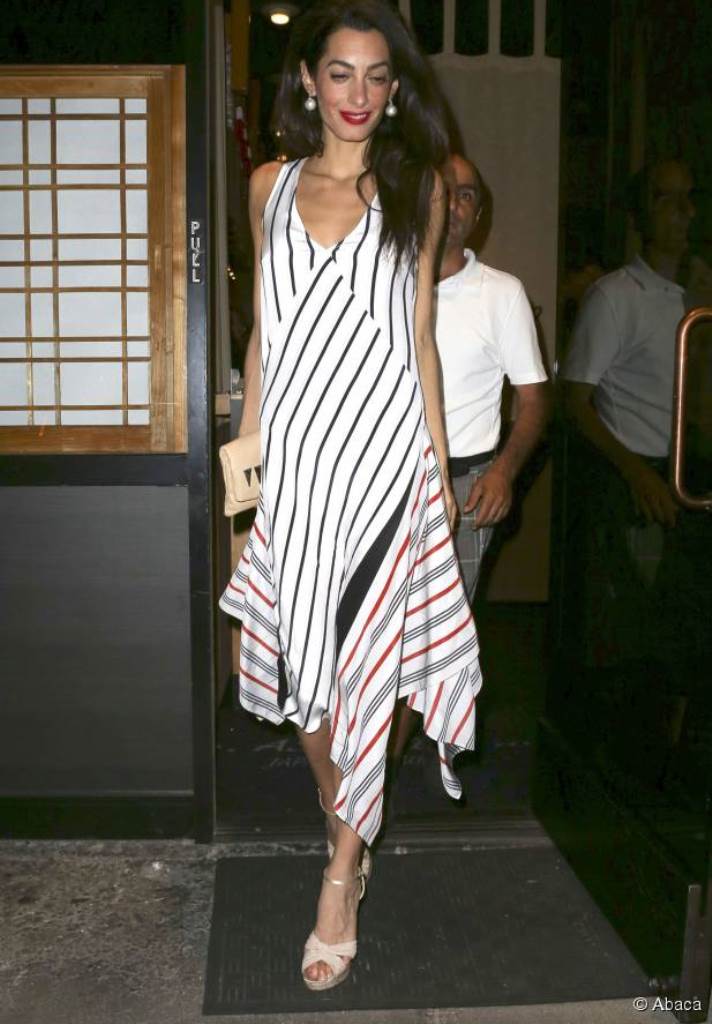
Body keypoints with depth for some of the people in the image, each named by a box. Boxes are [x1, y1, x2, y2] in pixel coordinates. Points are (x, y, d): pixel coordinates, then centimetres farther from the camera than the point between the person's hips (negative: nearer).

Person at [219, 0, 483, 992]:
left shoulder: (416, 186, 7)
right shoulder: (271, 185, 11)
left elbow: (420, 336, 7)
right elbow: (263, 332, 12)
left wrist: (438, 460, 4)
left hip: (382, 450, -2)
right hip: (291, 453, 2)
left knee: (361, 661, -4)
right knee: (301, 660, 6)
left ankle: (342, 878, 9)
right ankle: (346, 820, 30)